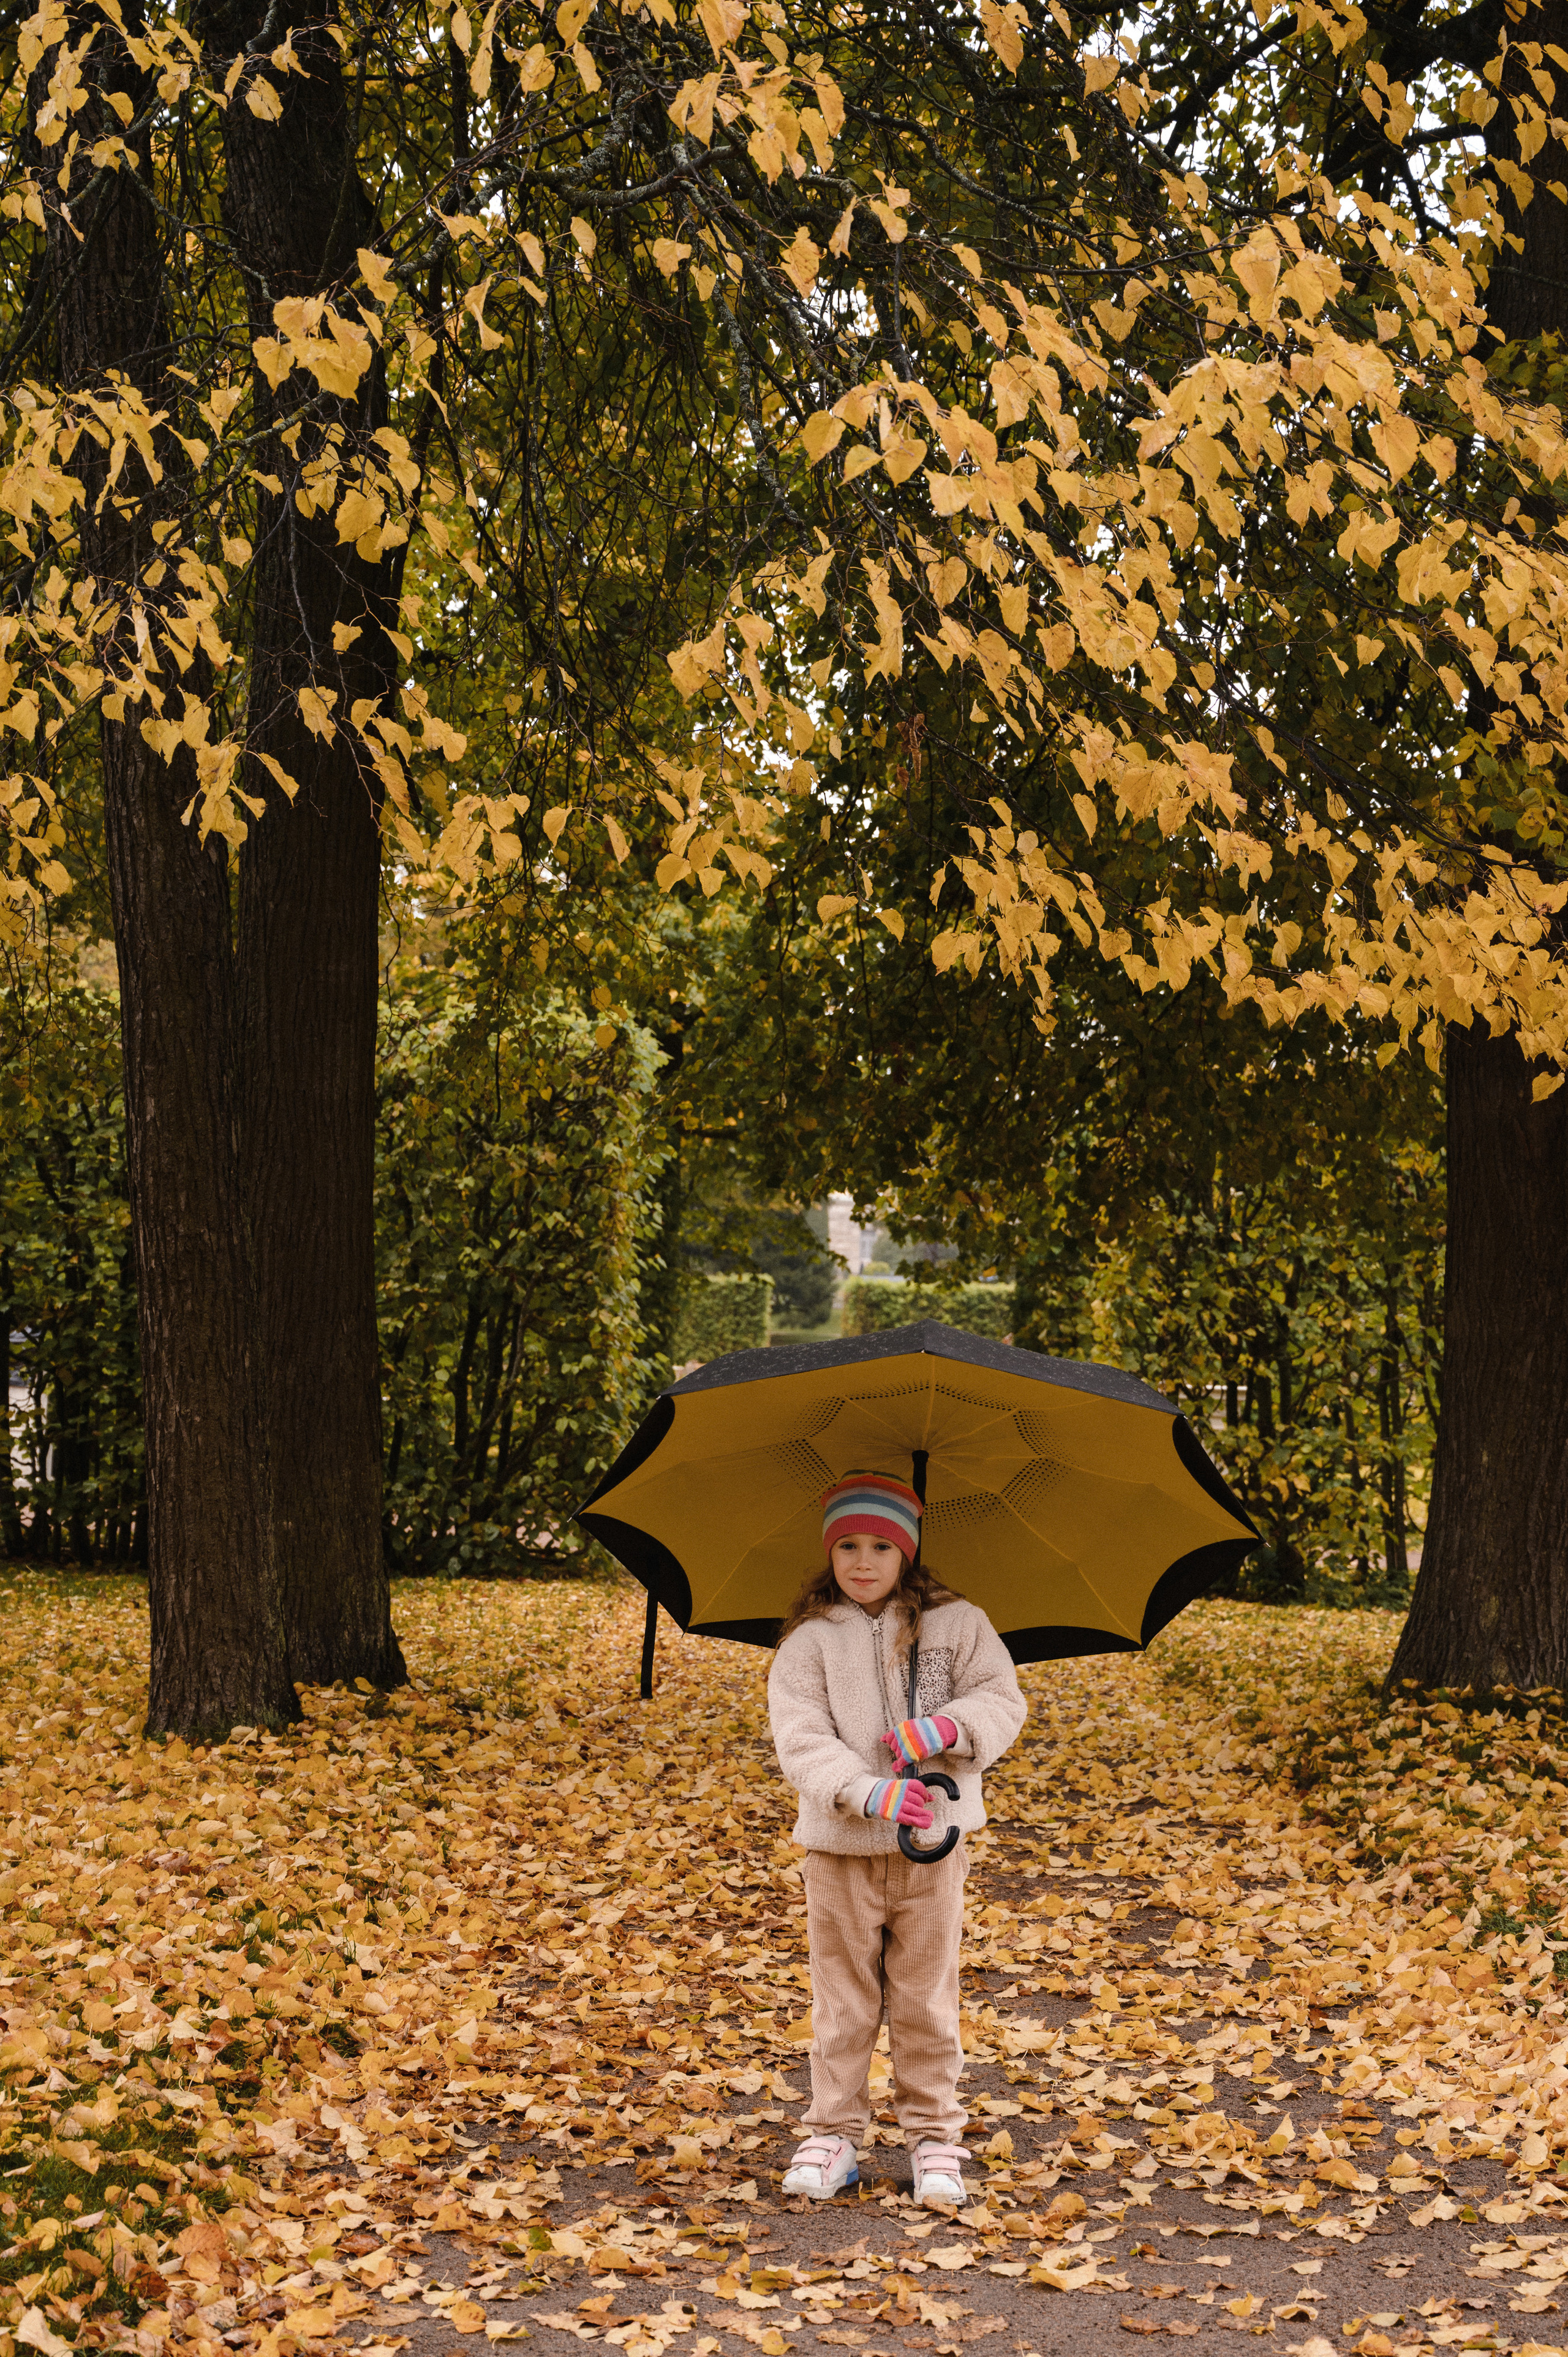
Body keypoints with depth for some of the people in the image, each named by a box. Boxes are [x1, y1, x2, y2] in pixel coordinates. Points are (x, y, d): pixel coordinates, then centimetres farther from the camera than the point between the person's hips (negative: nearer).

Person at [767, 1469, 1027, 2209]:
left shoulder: (957, 1624, 2)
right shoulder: (810, 1640, -3)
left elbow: (1003, 1700, -1)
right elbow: (799, 1736, -10)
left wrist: (948, 1728, -21)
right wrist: (867, 1793, -24)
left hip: (931, 1845, 0)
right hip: (840, 1847, 0)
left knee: (927, 1996, 9)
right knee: (842, 1996, 8)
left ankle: (935, 2135, 20)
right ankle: (834, 2134, 19)